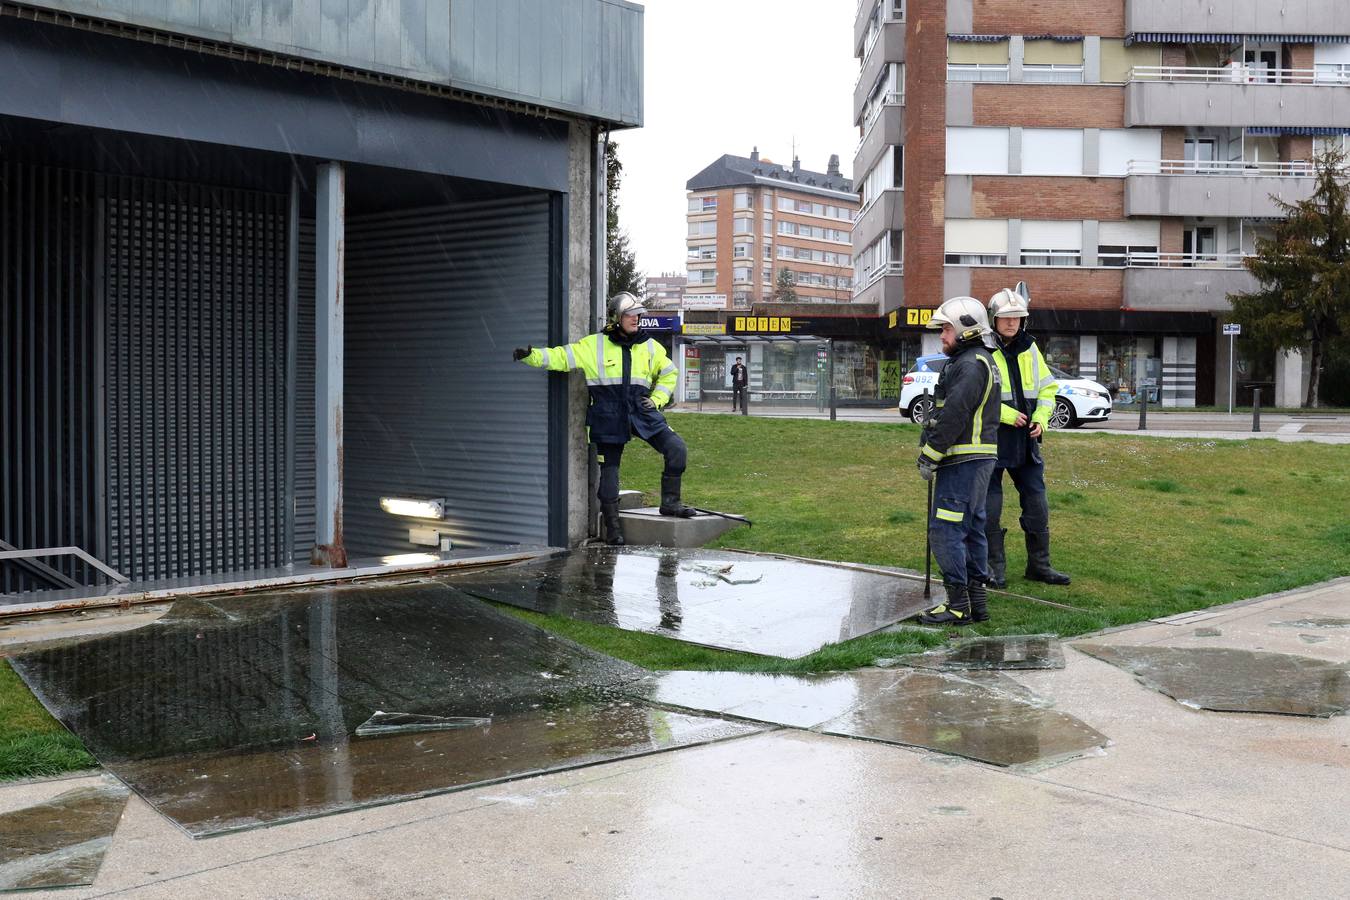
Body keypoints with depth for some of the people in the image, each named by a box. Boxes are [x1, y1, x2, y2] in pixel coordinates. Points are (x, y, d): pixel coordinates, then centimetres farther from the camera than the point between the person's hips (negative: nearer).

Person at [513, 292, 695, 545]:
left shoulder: (649, 346, 9)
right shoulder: (594, 345, -1)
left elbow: (669, 373, 22)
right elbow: (561, 357, -6)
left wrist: (657, 400, 9)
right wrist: (531, 355, -20)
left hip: (642, 413, 3)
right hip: (609, 418, -3)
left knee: (677, 449, -11)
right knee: (609, 470, 2)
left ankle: (670, 503, 4)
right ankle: (613, 528, 15)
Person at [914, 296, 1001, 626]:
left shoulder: (971, 365, -15)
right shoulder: (980, 362, 20)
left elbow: (953, 417, -21)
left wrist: (929, 456, -15)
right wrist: (931, 454, 14)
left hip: (962, 462, -11)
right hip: (978, 460, 11)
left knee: (945, 530, -9)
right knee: (971, 528, 14)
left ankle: (958, 605, -7)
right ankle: (977, 601, 19)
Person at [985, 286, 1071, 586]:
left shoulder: (1029, 349, 9)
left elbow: (1047, 387, 16)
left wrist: (1041, 418, 0)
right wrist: (1007, 415, -20)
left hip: (1026, 440, 6)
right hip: (991, 440, -6)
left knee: (1037, 505, 10)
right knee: (990, 508, 2)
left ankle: (1039, 565, 21)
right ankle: (995, 567, 12)